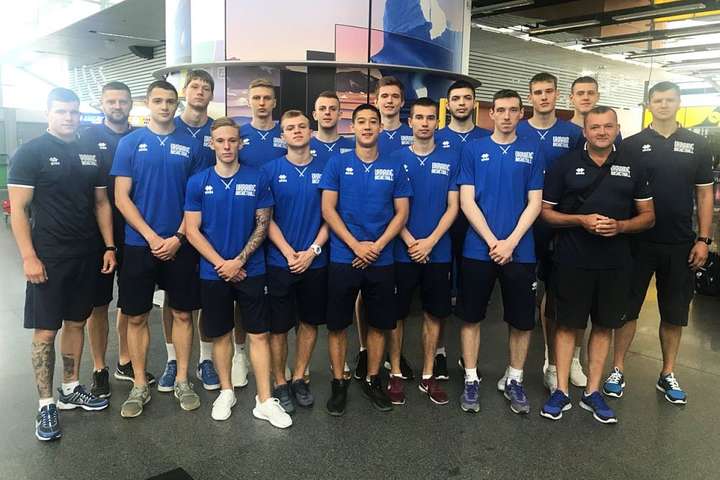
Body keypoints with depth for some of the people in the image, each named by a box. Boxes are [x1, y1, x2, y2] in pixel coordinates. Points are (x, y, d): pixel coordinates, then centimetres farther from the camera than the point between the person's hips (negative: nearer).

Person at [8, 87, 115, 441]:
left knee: (76, 322, 14)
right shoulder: (30, 153, -5)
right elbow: (18, 210, -8)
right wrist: (29, 257, -15)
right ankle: (46, 405, 11)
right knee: (46, 331, 0)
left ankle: (70, 390, 28)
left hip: (86, 256, 5)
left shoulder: (91, 153, 9)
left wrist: (109, 246, 6)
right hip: (48, 258, -5)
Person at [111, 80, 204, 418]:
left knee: (182, 313, 7)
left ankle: (182, 381, 22)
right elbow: (121, 198, -3)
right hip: (139, 244, 0)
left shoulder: (190, 146, 4)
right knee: (136, 316, 6)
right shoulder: (130, 143, 2)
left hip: (180, 245, 1)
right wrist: (152, 237, -11)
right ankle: (139, 386, 20)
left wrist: (178, 238, -8)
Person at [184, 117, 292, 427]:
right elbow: (192, 230, -2)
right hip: (213, 272, 1)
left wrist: (238, 261, -11)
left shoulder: (257, 179, -2)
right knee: (221, 333, 12)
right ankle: (226, 392, 30)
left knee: (258, 333, 2)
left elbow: (263, 225, -2)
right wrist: (221, 264, -10)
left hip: (250, 270, -1)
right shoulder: (198, 182, 0)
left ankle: (264, 401, 11)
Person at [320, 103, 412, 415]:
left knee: (379, 324, 10)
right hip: (343, 259, -1)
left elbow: (401, 212, 3)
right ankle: (338, 383, 21)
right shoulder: (337, 164, 1)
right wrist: (356, 245, -13)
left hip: (382, 260, 2)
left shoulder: (394, 168, 5)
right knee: (338, 325, 5)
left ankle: (372, 381, 27)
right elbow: (328, 209, -4)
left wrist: (377, 246, -11)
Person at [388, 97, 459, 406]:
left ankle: (428, 376, 23)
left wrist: (430, 242, -12)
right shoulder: (396, 158, 0)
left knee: (434, 314, 10)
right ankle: (395, 375, 21)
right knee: (397, 313, 6)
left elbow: (453, 206, -1)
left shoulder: (451, 159, 3)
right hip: (402, 251, -1)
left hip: (438, 251, 2)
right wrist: (411, 242, -13)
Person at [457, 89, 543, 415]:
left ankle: (514, 381, 26)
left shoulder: (532, 151, 5)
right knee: (472, 316, 7)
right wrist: (492, 241, -12)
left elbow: (534, 203, 1)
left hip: (520, 250, 1)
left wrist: (511, 242, -11)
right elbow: (467, 201, -3)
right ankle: (471, 380, 21)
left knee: (522, 320, 9)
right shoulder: (474, 150, 2)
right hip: (478, 249, -1)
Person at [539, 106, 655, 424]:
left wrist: (620, 226, -12)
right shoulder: (565, 165, 1)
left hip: (614, 263, 3)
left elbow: (648, 216, 8)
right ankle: (561, 391, 15)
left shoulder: (632, 168, 7)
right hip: (572, 262, -2)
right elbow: (546, 211, 0)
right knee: (567, 324, 4)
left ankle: (592, 392, 22)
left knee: (604, 326, 10)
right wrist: (582, 220, -16)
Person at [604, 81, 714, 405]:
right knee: (628, 308, 5)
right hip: (638, 241, -2)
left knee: (674, 313, 11)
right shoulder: (631, 145, 0)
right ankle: (617, 370, 17)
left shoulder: (697, 145, 5)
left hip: (681, 244, 2)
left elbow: (704, 194, 6)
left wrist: (703, 239, -1)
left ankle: (667, 375, 25)